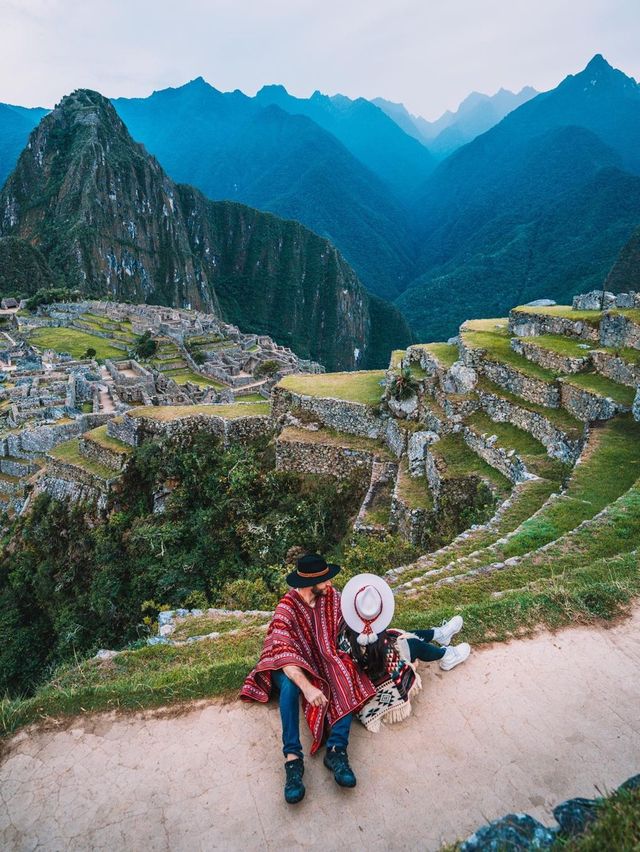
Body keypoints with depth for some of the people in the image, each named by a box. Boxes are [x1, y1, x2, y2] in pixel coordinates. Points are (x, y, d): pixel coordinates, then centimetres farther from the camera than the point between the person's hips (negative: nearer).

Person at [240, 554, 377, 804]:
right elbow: (284, 652, -32)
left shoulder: (331, 596, -6)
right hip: (289, 666, -4)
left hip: (322, 659, 4)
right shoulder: (287, 608, -23)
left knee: (347, 676, -27)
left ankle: (336, 749, -33)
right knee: (290, 686, -38)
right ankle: (292, 758, -35)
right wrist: (307, 687, -45)